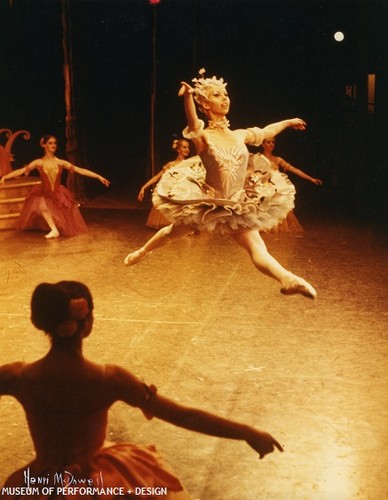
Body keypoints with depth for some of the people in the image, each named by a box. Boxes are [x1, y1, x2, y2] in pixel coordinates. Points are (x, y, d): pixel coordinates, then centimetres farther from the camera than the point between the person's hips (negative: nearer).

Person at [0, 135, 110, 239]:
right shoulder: (39, 162, -6)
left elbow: (80, 170, -8)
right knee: (41, 204, -36)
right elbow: (21, 171, -9)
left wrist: (98, 176, -15)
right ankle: (54, 230, -23)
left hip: (59, 194, 1)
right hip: (45, 193, -1)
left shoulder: (61, 162, -5)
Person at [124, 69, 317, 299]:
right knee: (173, 233, 22)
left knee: (257, 248, -14)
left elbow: (266, 132, 23)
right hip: (206, 201, -2)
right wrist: (188, 97, -59)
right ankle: (143, 251, 50)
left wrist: (288, 121, 36)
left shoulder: (239, 135, 2)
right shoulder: (203, 137, -15)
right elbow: (193, 123, -39)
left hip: (238, 205, 2)